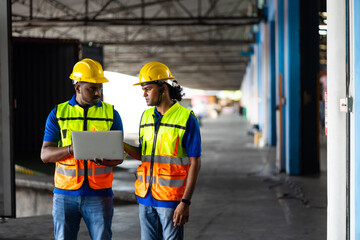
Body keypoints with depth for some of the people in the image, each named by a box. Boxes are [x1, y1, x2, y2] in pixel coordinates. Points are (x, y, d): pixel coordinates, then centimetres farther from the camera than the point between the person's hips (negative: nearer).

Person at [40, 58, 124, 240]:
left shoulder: (111, 114, 6)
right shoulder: (58, 114, 4)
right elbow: (45, 155, -1)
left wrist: (105, 160, -20)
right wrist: (72, 149, -20)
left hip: (99, 193, 0)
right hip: (65, 194, 0)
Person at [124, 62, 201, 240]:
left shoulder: (186, 119, -8)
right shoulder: (146, 117, 12)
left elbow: (195, 163, -9)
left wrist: (185, 202, -15)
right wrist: (123, 146, -3)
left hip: (171, 198, -6)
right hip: (146, 197, 6)